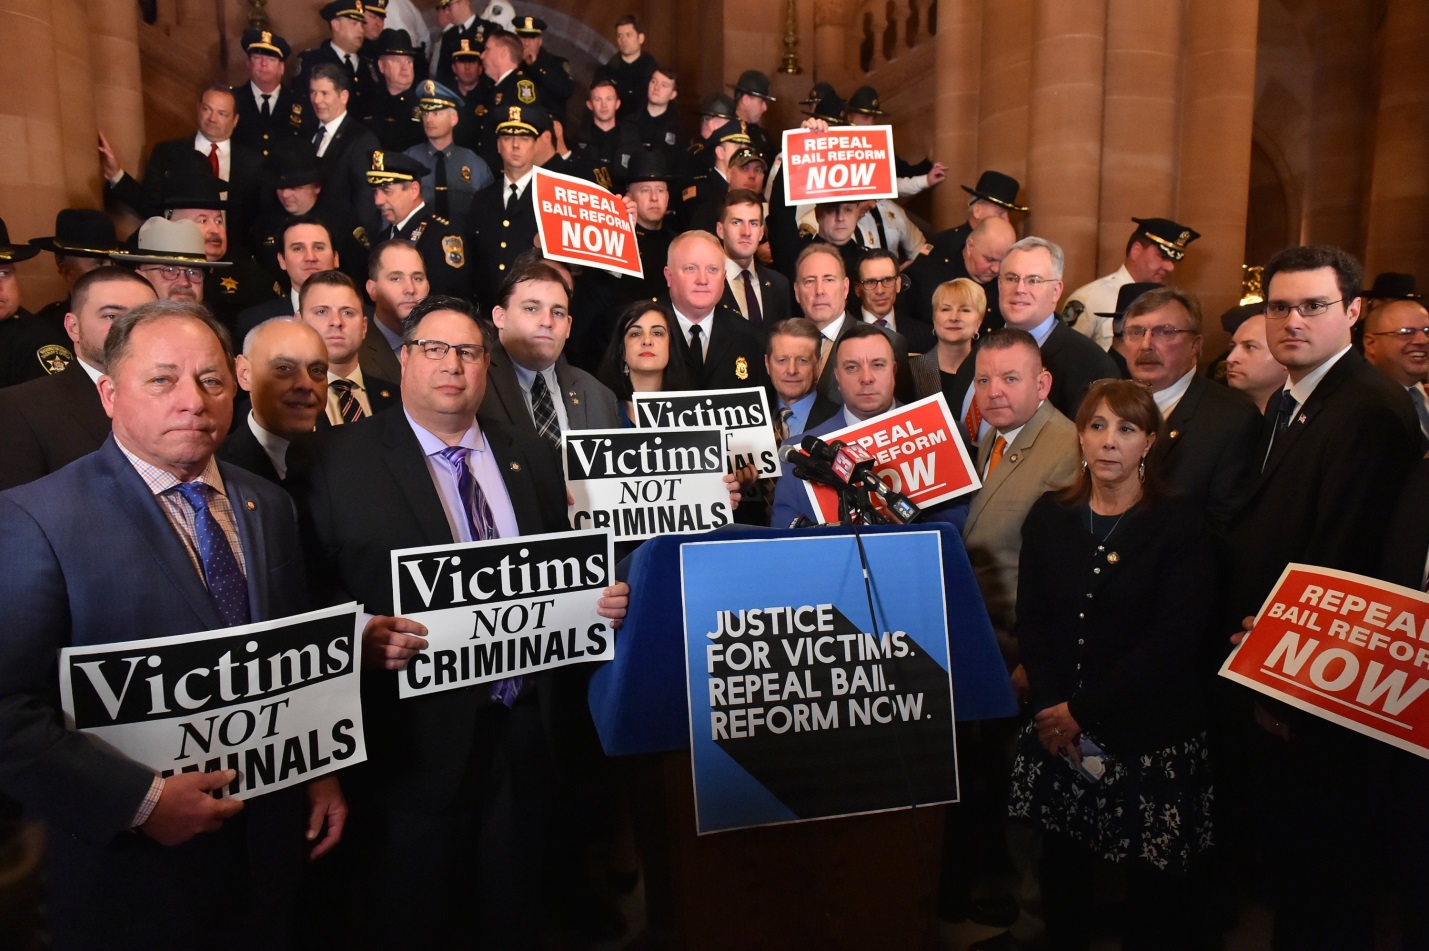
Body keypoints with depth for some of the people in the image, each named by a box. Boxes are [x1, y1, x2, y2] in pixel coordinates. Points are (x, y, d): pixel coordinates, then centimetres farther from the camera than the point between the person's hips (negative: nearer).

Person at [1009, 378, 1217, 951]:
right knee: (1062, 871, 12)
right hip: (1058, 731, 3)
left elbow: (1175, 639, -13)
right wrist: (1049, 707, -11)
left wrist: (1084, 709, -15)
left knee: (1152, 885, 7)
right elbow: (1031, 620, 2)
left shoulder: (1179, 527, -5)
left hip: (1149, 734, -3)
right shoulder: (1049, 517, 5)